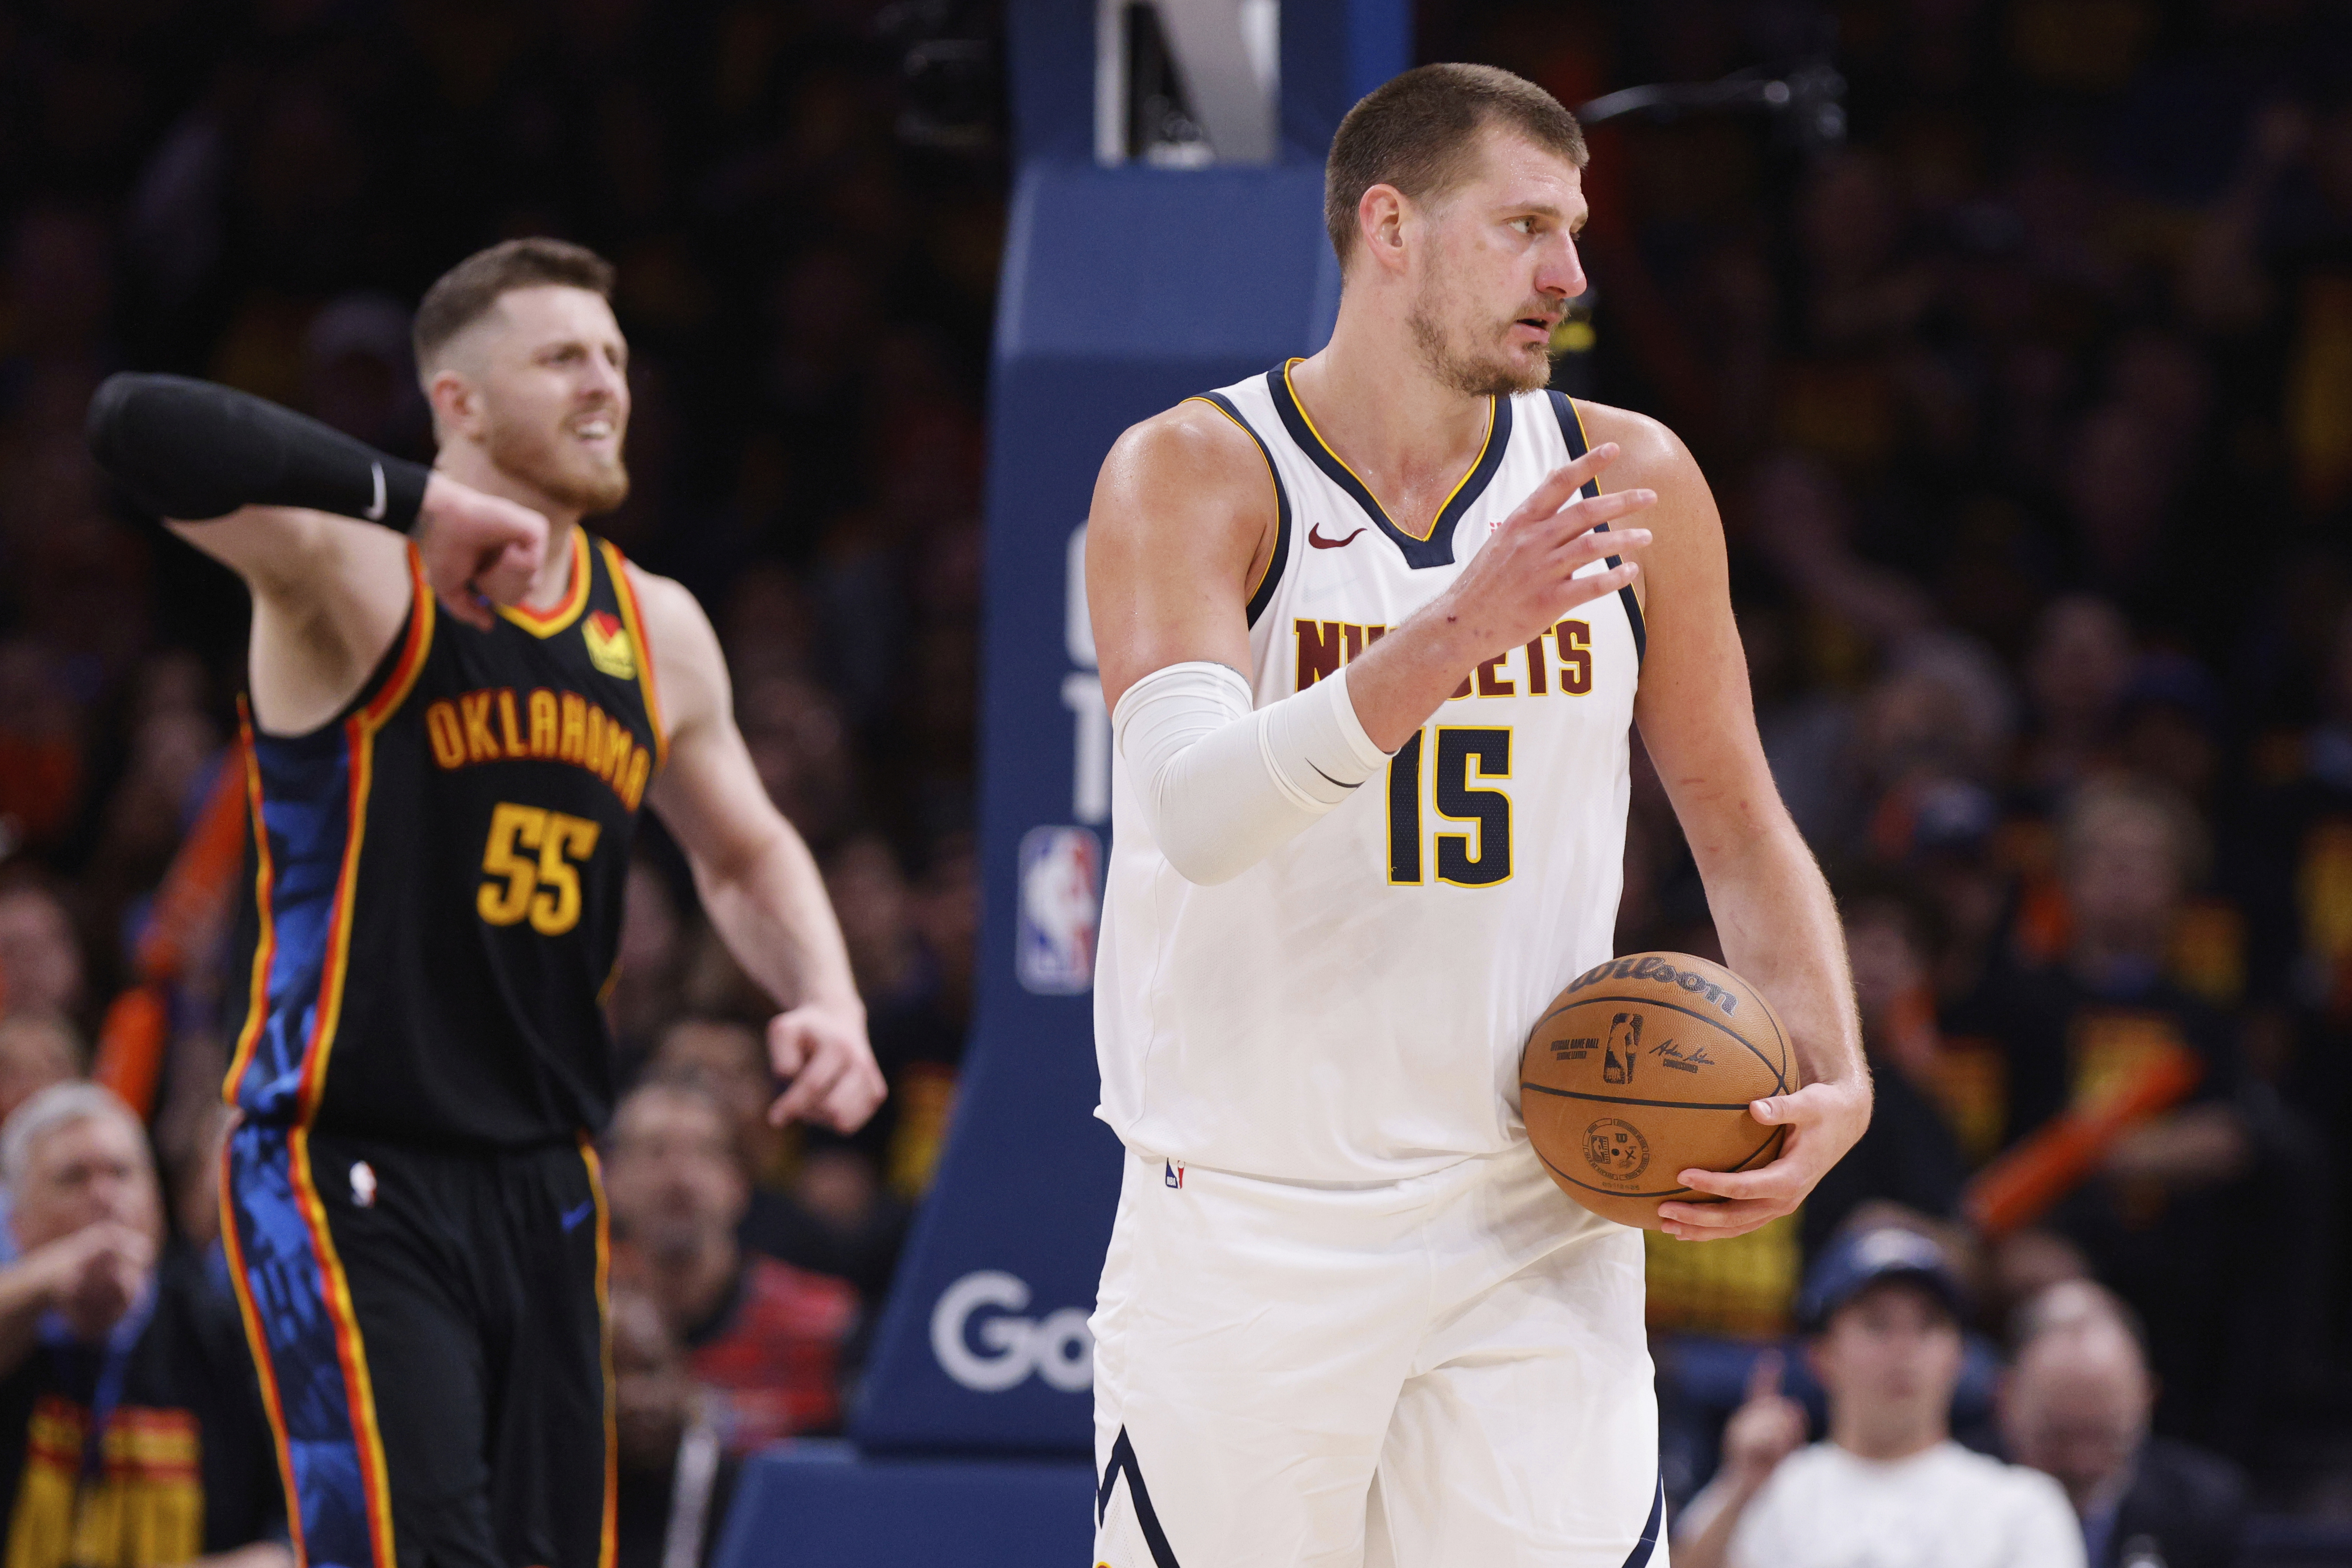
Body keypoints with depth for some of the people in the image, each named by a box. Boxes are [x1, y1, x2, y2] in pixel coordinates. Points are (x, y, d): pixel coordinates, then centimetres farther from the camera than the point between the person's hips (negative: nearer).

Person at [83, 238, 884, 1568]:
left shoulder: (656, 632, 10)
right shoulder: (354, 570, -10)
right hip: (347, 1172, -7)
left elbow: (747, 853, 26)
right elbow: (137, 430, -28)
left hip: (541, 1190, 7)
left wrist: (828, 1002, 6)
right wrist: (423, 506, -29)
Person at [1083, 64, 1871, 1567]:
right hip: (1246, 1229, -2)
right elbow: (1199, 811, -22)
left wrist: (1834, 1075, -1)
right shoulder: (1190, 476, -7)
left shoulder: (1628, 480, 5)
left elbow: (1738, 821, 15)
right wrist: (1459, 630, -34)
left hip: (1532, 1231, 2)